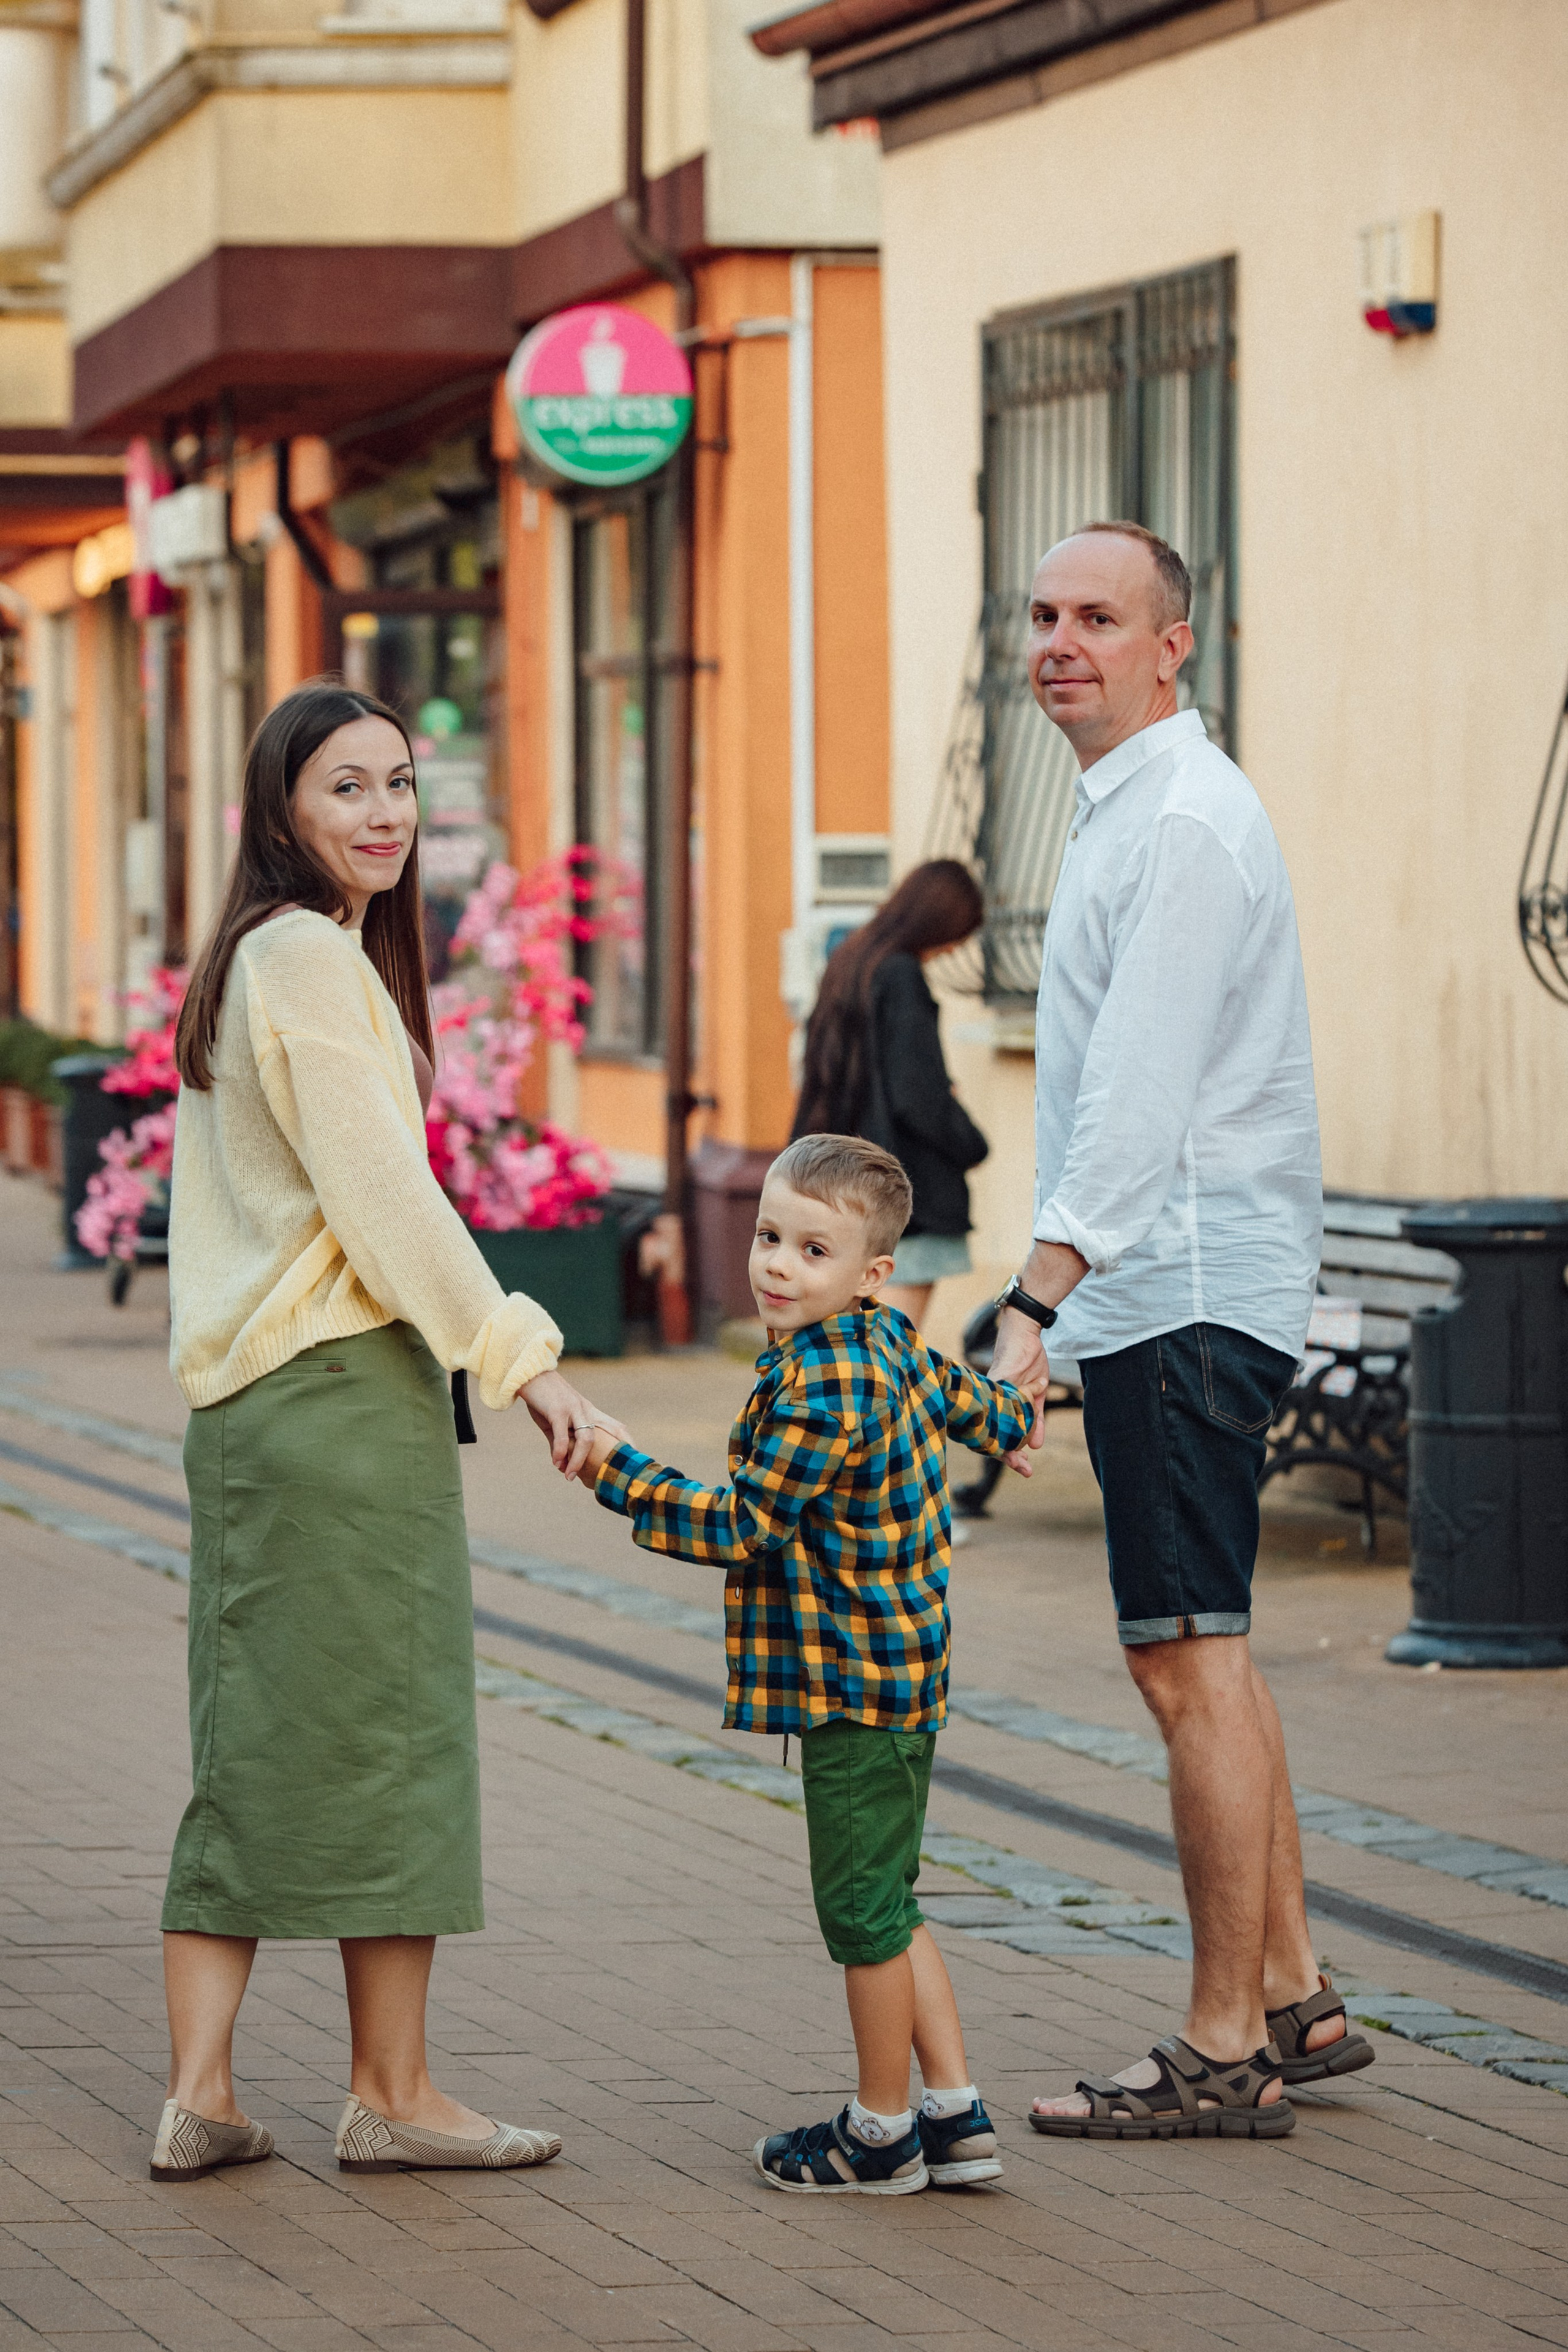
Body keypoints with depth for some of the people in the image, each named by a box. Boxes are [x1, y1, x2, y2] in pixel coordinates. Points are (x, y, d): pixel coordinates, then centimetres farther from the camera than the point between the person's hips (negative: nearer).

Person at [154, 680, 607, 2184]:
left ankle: (199, 2094, 7)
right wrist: (520, 1358, -11)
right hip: (344, 1386, -9)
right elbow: (385, 1199, -16)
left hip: (245, 1395, 9)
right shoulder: (313, 960, -12)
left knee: (252, 1744, 9)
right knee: (381, 1725, -1)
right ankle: (390, 2093, 5)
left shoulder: (247, 961, 17)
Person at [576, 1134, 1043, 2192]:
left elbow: (742, 1527, -19)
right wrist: (1010, 1417, 55)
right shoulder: (886, 1342, 9)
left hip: (857, 1686, -10)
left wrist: (620, 1472, -12)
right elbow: (951, 1390, 31)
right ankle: (957, 2114, 17)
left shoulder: (821, 1391, -21)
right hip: (896, 1673, 10)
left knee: (864, 1907, -1)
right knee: (882, 1905, 16)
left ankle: (882, 2133, 8)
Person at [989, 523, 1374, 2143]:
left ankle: (1226, 2050, -6)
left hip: (1181, 1295, -11)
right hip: (1165, 1293, 11)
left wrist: (1036, 1304, -28)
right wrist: (1055, 1302, 20)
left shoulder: (1184, 823, -15)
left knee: (1188, 1660, -9)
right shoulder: (1130, 809, 18)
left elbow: (1139, 1100, -23)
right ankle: (1292, 2000, 23)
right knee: (1205, 1654, 15)